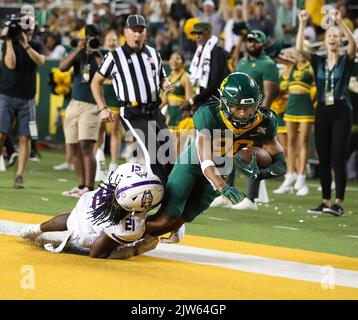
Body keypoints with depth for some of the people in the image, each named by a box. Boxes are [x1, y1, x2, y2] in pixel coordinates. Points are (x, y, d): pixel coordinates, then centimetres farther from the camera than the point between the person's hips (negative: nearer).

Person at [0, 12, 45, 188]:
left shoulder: (36, 46, 7)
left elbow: (40, 61, -13)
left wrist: (26, 44, -20)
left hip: (27, 99, 2)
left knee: (25, 138, -2)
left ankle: (19, 176, 1)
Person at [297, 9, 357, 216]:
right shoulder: (318, 61, 9)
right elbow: (299, 48, -5)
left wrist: (340, 22, -32)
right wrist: (302, 24, -14)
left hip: (341, 111, -4)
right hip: (322, 111, 4)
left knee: (338, 159, -9)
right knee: (323, 159, 6)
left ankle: (339, 203, -9)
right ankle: (326, 202, 13)